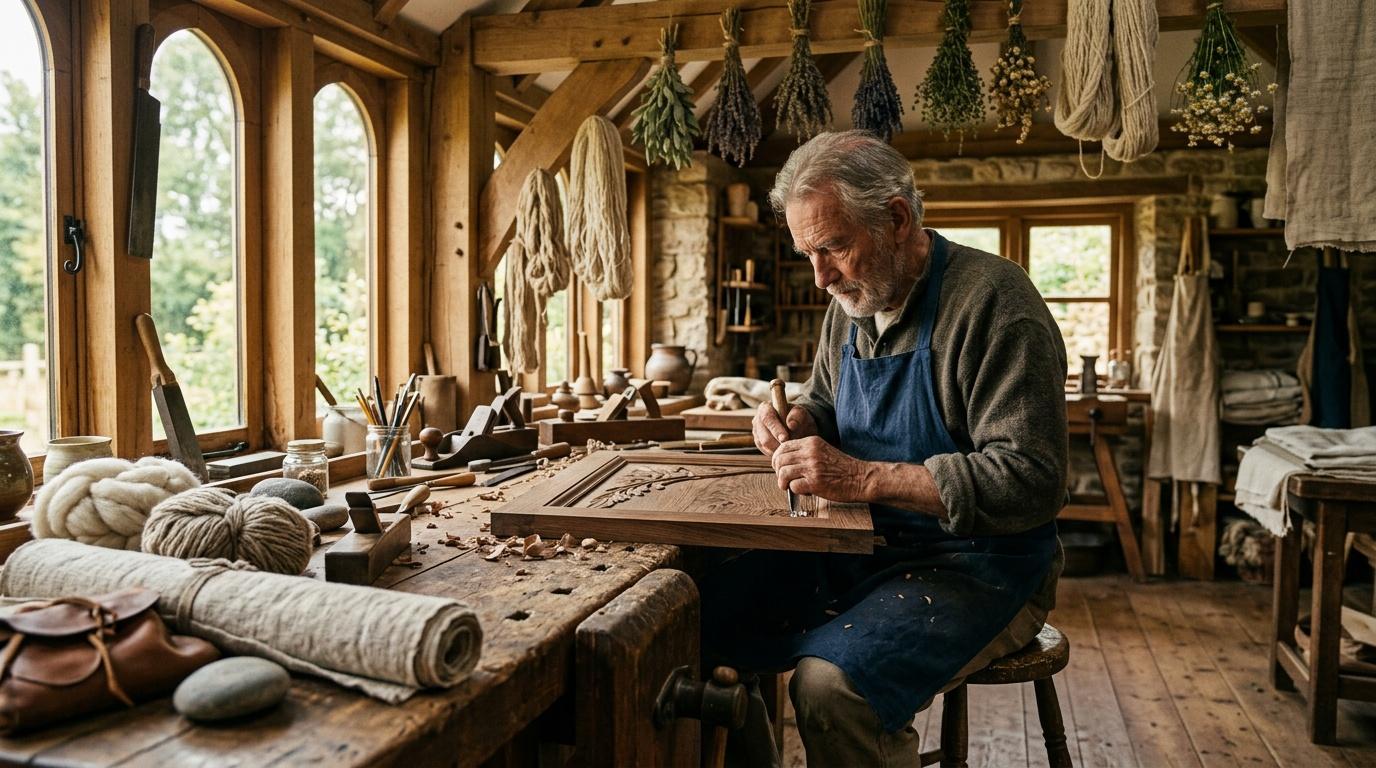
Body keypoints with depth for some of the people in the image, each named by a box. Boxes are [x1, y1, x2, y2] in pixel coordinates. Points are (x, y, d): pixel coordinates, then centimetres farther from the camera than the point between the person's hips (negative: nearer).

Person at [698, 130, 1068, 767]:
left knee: (831, 683, -31)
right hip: (858, 549, 7)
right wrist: (796, 423, -1)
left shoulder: (992, 300, -17)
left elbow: (1030, 482, -24)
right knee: (695, 622, -7)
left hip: (977, 565, -7)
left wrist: (863, 477, -27)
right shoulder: (852, 301, 7)